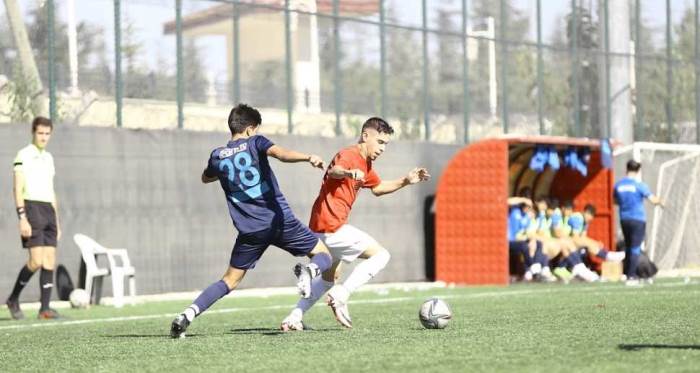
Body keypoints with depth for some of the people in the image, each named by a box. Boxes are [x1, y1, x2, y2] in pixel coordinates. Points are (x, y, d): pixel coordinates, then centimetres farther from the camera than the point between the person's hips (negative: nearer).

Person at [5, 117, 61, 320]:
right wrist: (22, 218, -18)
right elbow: (18, 189, -9)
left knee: (50, 261, 0)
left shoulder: (48, 158, 19)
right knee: (36, 260, -14)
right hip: (32, 208, -7)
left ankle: (45, 308, 0)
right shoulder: (24, 155, -3)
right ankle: (13, 299, 4)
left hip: (48, 210, 7)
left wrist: (56, 222, 21)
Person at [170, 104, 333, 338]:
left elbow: (205, 178, 34)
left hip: (249, 230, 3)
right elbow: (281, 154, -21)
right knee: (324, 256, 10)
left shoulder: (217, 156, 11)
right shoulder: (255, 143, 1)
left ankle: (187, 315, -5)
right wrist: (308, 157, -27)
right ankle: (310, 270, -28)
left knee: (230, 280, 15)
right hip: (279, 218, -3)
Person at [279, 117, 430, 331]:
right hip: (332, 227, -11)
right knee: (381, 255, -8)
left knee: (330, 277, 26)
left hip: (321, 227, 11)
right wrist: (349, 173, -60)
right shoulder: (349, 155, -15)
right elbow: (333, 171, -38)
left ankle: (294, 318, 25)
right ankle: (341, 295, -15)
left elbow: (378, 188, 33)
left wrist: (405, 181, 20)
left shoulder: (365, 163, 17)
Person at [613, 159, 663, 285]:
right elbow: (653, 199, -11)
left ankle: (628, 273, 18)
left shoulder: (618, 185, 3)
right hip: (638, 219, -5)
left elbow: (615, 201, 18)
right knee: (635, 249, -3)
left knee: (628, 247, 17)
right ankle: (631, 276, -8)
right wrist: (660, 202, 10)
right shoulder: (639, 185, -11)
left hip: (624, 220, 5)